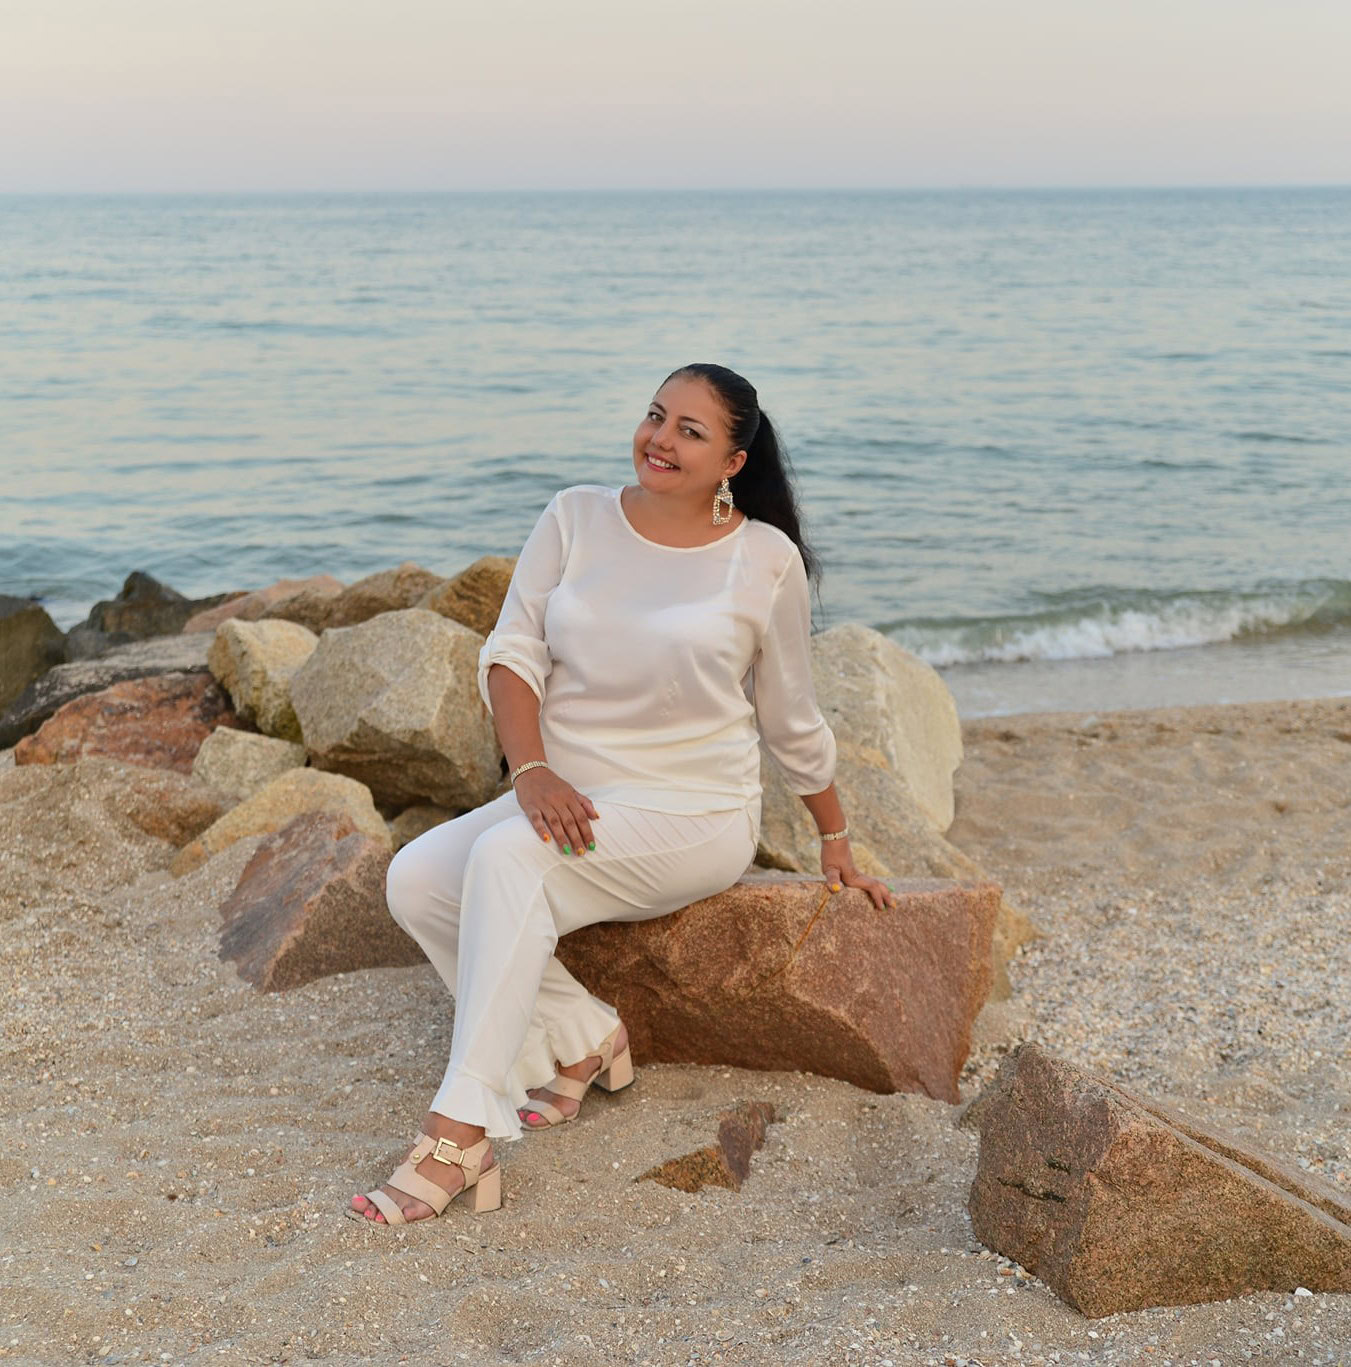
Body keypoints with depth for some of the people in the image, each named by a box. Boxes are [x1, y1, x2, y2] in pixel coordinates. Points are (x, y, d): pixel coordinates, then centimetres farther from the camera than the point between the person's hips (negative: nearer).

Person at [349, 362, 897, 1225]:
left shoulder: (764, 561, -2)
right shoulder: (576, 518, 5)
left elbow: (792, 721, 10)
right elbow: (512, 654, 0)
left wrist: (838, 848, 18)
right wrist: (533, 771, -18)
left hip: (694, 816, -5)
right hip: (569, 801, 5)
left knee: (507, 858, -31)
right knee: (416, 880, -19)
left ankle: (460, 1138, -33)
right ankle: (582, 1040, -3)